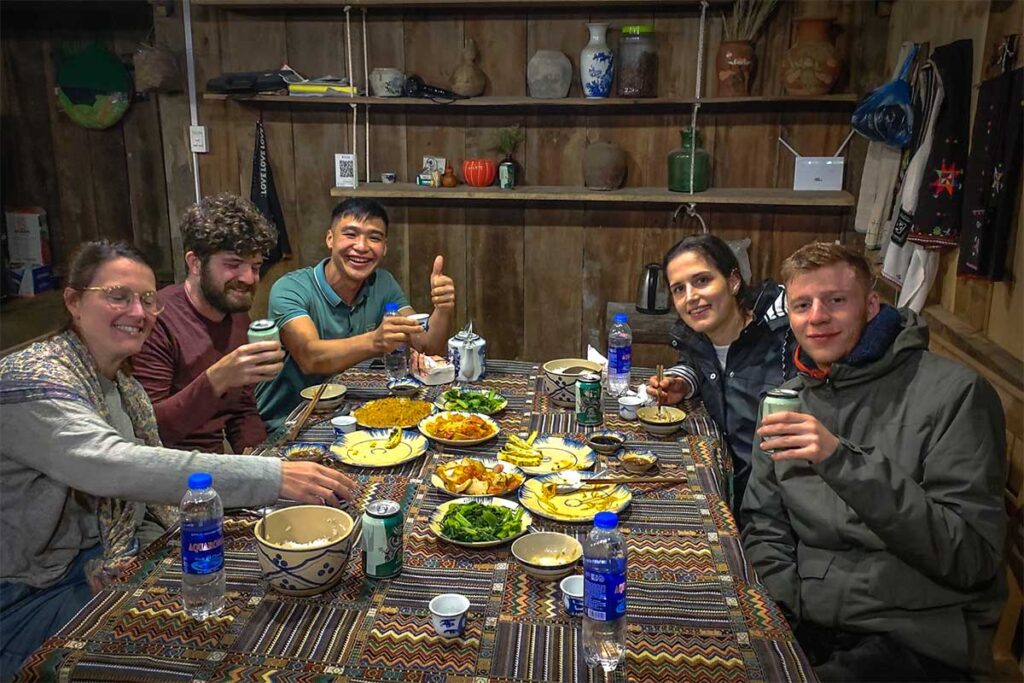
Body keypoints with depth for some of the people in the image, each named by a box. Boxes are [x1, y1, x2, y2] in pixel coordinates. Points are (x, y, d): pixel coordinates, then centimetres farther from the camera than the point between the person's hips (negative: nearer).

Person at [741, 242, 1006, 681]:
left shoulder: (953, 393, -9)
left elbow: (970, 558, -17)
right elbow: (764, 526, 12)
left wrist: (846, 463, -27)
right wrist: (782, 612, -6)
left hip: (916, 640, -5)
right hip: (801, 625, 5)